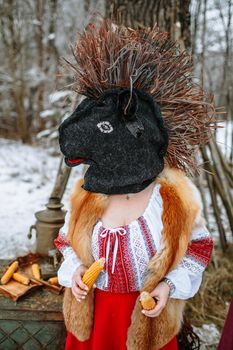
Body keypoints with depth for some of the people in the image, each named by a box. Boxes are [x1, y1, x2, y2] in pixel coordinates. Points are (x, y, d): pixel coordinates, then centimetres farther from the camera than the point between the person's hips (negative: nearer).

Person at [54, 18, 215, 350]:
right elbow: (69, 241, 6)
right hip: (92, 313, 2)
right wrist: (75, 269, -13)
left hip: (148, 316, -2)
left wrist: (169, 285, -15)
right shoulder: (87, 195, -11)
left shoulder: (176, 197, -18)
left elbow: (196, 247, -3)